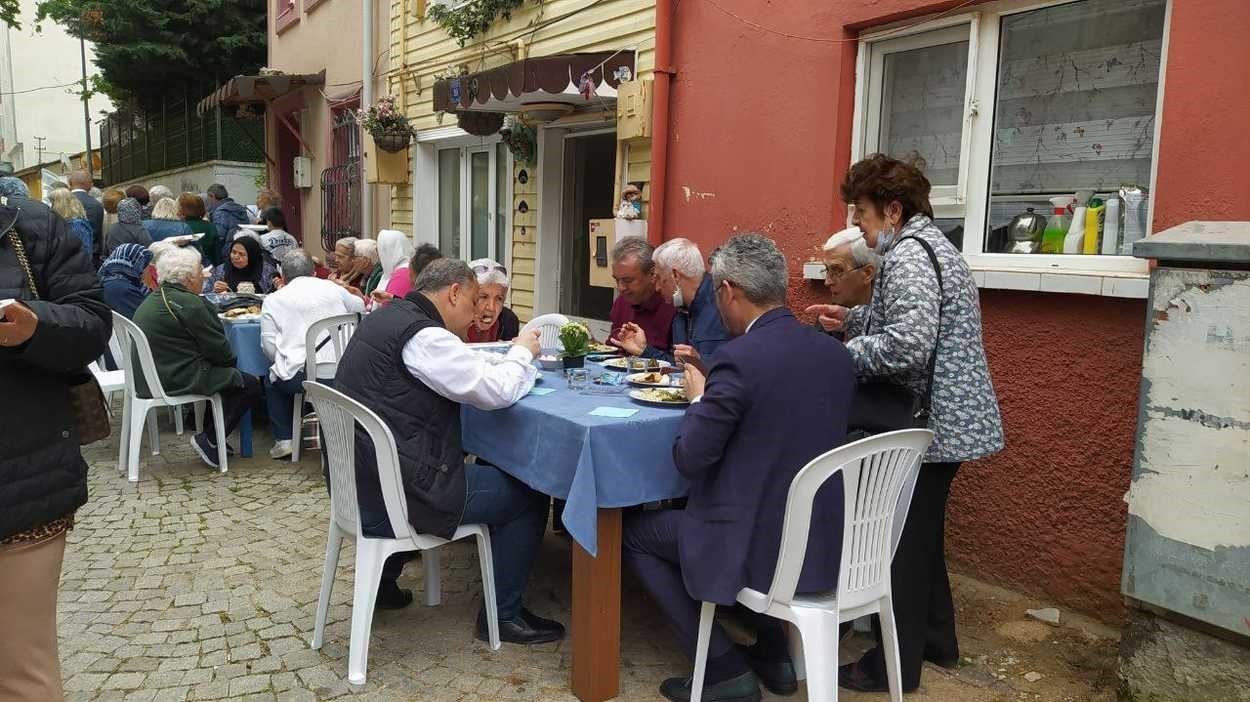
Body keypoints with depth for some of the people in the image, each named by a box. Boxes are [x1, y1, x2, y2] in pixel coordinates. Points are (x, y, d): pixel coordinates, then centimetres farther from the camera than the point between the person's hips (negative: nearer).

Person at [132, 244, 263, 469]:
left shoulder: (151, 300, 13)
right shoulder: (189, 303, -18)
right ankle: (208, 441, 3)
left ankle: (211, 439, 26)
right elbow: (219, 350, -13)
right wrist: (232, 361, 8)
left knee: (226, 374, 24)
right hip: (176, 381, -10)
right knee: (250, 384, -3)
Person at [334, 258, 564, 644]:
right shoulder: (422, 336, -20)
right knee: (528, 496, 2)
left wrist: (511, 357, 8)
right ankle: (503, 615, 14)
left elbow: (464, 363, 21)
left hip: (359, 482, 10)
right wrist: (522, 353, -2)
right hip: (395, 497, -10)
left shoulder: (386, 318, 11)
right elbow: (497, 392, -20)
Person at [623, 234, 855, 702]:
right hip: (825, 541, 8)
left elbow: (689, 460, -16)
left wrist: (699, 399, 1)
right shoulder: (837, 352, 1)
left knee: (635, 533, 15)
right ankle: (772, 653, 33)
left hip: (759, 545, -7)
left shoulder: (739, 358, -21)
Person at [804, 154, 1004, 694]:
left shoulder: (907, 255, -19)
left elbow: (909, 342, -31)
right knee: (922, 534, 21)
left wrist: (839, 355, -20)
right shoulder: (928, 244, 14)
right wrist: (852, 320, 14)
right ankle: (936, 642, 35)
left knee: (902, 541, 1)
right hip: (945, 421, 10)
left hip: (927, 426, -10)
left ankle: (895, 666, 14)